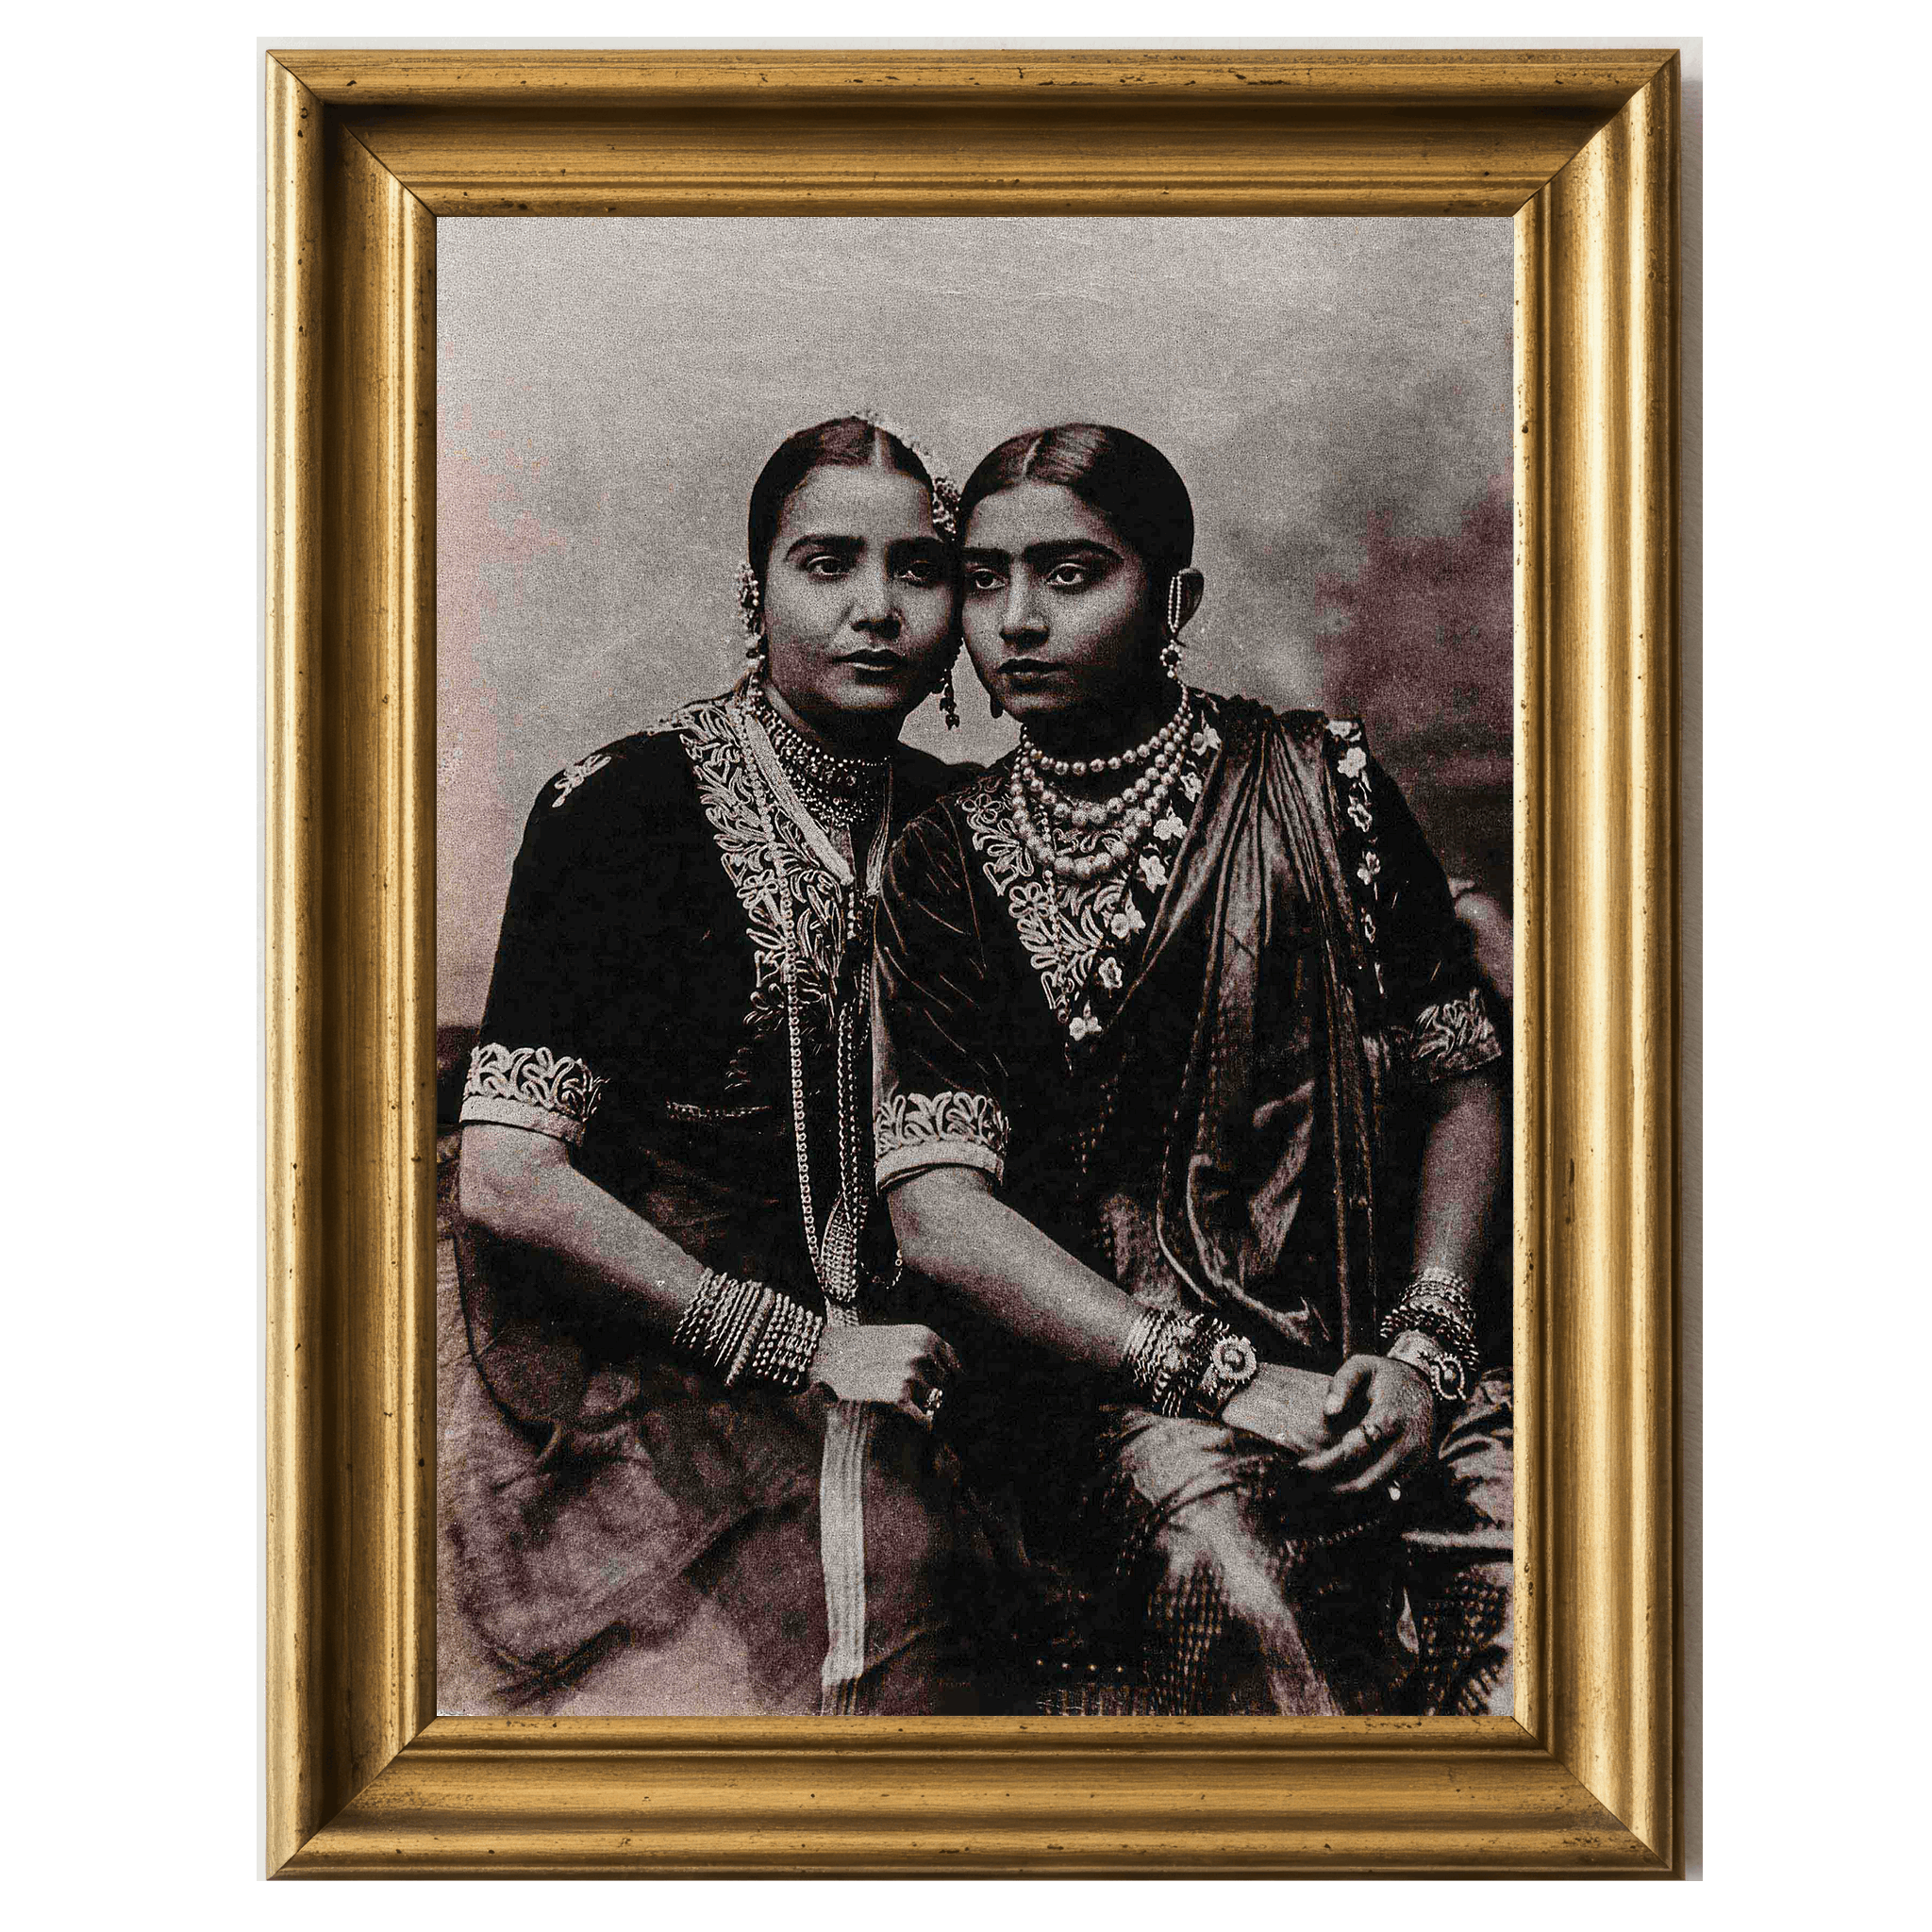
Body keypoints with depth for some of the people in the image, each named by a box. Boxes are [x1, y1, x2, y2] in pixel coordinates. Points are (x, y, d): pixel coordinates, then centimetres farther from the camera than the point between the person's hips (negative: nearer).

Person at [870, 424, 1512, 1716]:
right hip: (1094, 1361, -1)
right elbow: (940, 1211, -5)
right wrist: (1231, 1381, -15)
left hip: (1366, 1351, 2)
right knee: (1221, 1561, -31)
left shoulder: (1321, 784, 8)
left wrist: (1426, 1348, -7)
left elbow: (1462, 1085, 10)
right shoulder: (949, 865, 4)